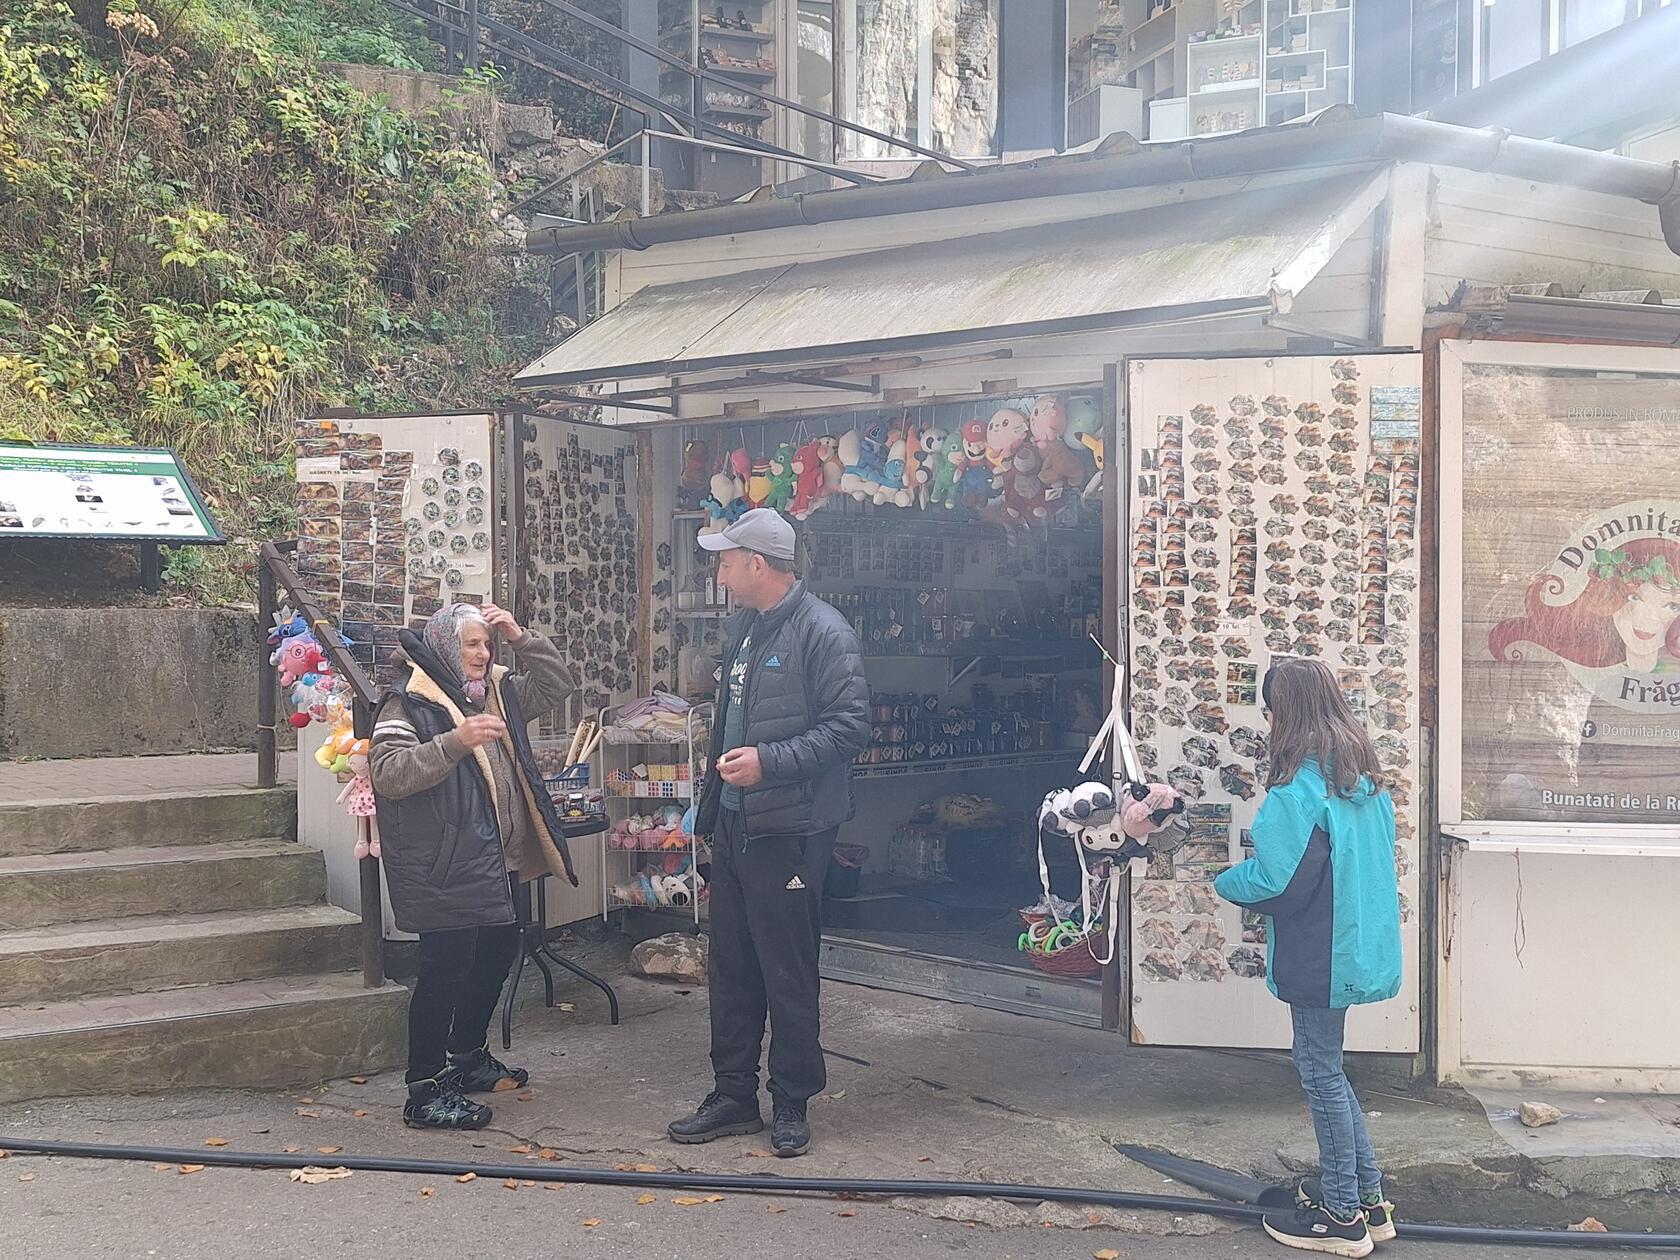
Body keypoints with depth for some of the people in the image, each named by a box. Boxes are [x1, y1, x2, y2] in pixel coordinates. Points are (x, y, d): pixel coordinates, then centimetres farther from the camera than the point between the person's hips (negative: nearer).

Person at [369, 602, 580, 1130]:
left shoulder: (497, 691, 14)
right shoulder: (409, 703, -11)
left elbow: (558, 684, 19)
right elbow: (387, 773, -23)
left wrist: (521, 637, 5)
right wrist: (456, 741, -32)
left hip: (494, 861, 9)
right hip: (442, 866, -9)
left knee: (497, 950, 19)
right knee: (446, 966, -10)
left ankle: (467, 1056, 38)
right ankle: (425, 1092, -3)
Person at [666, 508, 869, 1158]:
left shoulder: (823, 632, -13)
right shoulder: (741, 629, 16)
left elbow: (850, 726, -19)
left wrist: (770, 761, -25)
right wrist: (709, 810, 22)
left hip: (788, 831, -9)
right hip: (733, 824, 9)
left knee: (789, 974, 1)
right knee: (730, 969, 14)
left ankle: (791, 1104, 15)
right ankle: (733, 1097, 24)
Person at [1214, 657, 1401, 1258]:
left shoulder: (1297, 786, -20)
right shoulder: (1365, 774, 7)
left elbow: (1272, 879, -21)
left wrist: (1224, 882, -1)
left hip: (1318, 953, -8)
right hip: (1361, 942, 9)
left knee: (1321, 1071, 4)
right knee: (1327, 1066, 20)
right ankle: (1366, 1194, 27)